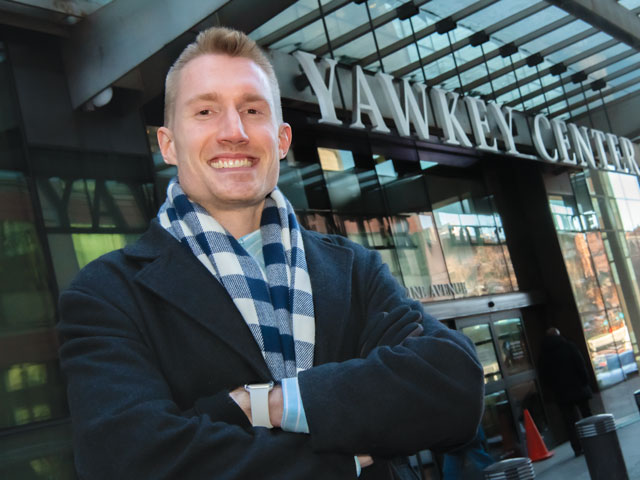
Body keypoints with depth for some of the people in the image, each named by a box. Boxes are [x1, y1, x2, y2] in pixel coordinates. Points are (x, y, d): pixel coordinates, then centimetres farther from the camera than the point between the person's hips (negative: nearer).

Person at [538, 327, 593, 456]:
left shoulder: (544, 353, 5)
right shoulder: (567, 346, -2)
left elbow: (543, 375, 6)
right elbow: (581, 365, -8)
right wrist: (585, 381, 1)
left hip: (561, 393, 1)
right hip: (578, 388, -1)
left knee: (569, 422, 4)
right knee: (587, 416, 9)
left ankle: (577, 448, 1)